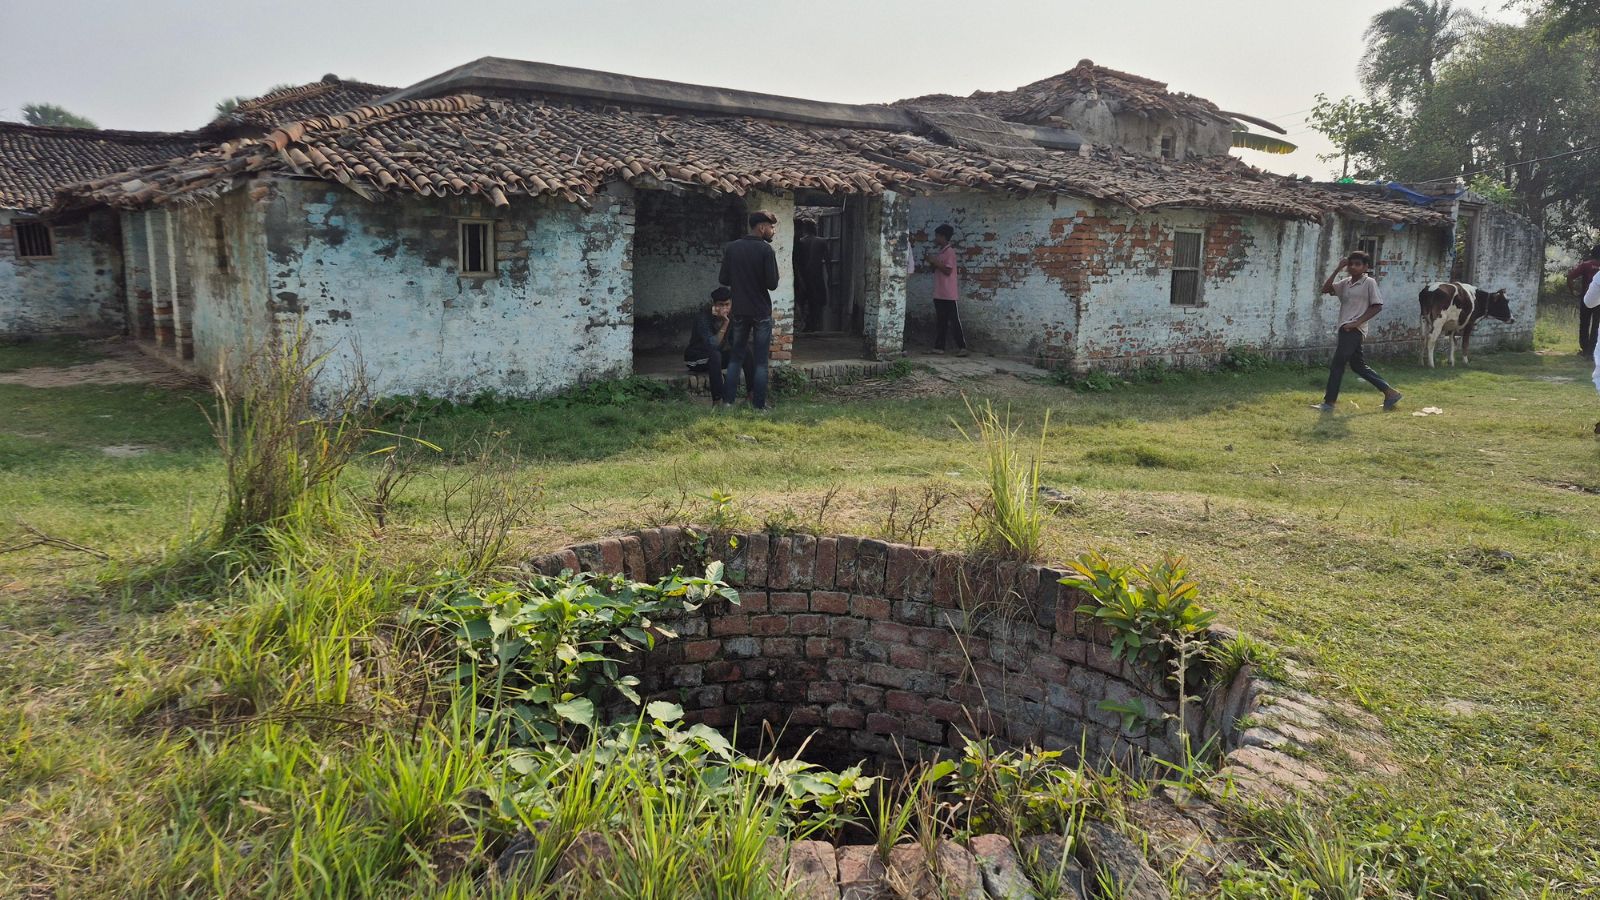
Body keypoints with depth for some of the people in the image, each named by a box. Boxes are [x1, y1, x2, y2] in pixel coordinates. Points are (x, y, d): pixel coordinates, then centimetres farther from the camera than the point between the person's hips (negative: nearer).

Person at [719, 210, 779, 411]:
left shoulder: (731, 248, 1)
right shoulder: (766, 249, -12)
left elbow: (723, 280, 4)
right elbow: (772, 284, -14)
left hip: (740, 311, 4)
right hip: (761, 312, -4)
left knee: (735, 358, 13)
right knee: (761, 362, 3)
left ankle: (728, 402, 11)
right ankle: (759, 405, 4)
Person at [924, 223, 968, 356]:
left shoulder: (950, 252, -11)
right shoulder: (938, 252, 15)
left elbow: (948, 271, -18)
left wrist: (935, 262, -14)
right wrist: (930, 262, 3)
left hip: (950, 294, -8)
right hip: (939, 294, 8)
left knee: (955, 321, -5)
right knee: (940, 321, 9)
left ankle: (962, 347, -2)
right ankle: (939, 347, 12)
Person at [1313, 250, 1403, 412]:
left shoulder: (1369, 282, -4)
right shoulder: (1345, 282, 14)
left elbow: (1377, 306, -7)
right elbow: (1325, 289, 4)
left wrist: (1357, 322, -14)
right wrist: (1338, 269, 1)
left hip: (1354, 329, -8)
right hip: (1346, 328, 8)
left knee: (1337, 364, -10)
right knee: (1358, 365, 13)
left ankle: (1329, 402, -7)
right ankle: (1390, 392, 20)